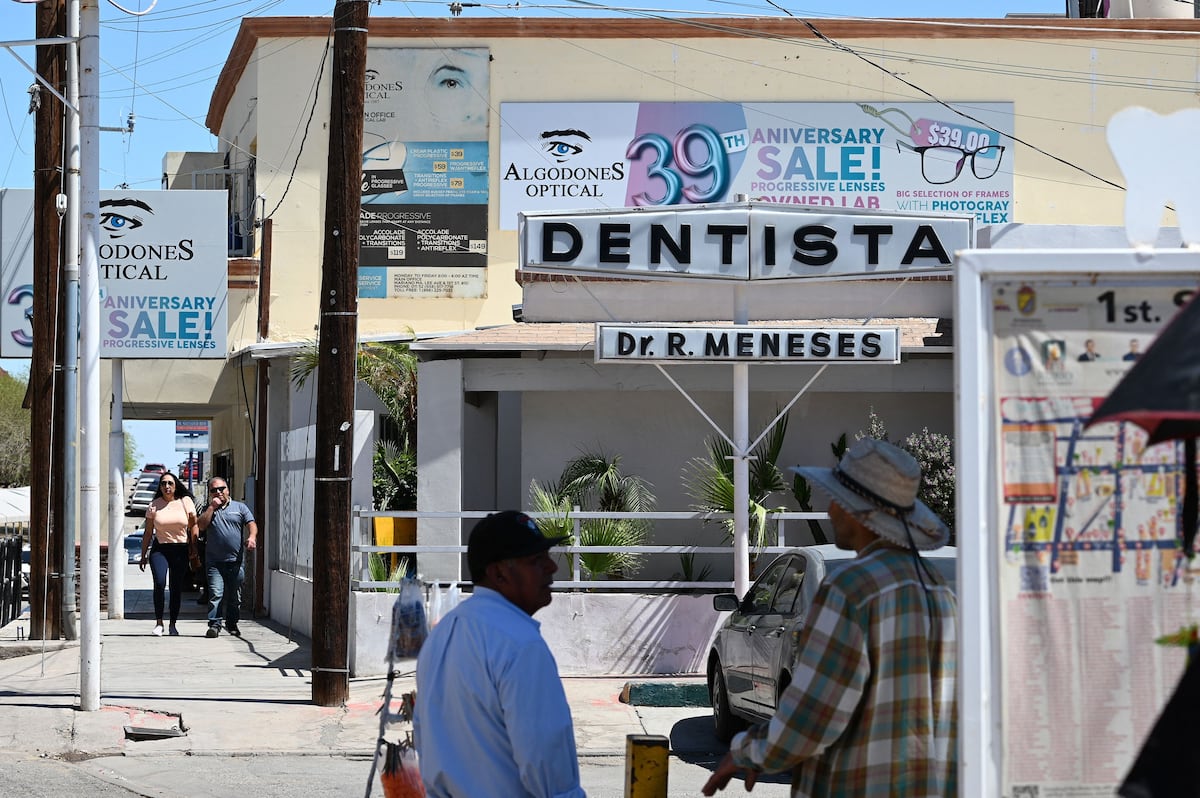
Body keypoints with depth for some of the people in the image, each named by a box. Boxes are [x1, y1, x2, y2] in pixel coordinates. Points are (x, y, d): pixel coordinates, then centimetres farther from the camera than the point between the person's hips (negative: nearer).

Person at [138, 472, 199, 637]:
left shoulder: (186, 502, 4)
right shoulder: (154, 505, 5)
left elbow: (193, 525, 8)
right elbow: (148, 532, 9)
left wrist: (193, 547, 0)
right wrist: (143, 555, 9)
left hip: (180, 550, 1)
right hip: (159, 549, -1)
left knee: (177, 588, 2)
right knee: (159, 583, -19)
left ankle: (173, 624, 12)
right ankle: (159, 622, -10)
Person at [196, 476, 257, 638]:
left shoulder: (239, 507, 11)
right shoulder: (208, 509, 13)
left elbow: (251, 524, 0)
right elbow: (201, 526, -4)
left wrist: (252, 537, -21)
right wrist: (212, 507, -5)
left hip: (236, 561, 1)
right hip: (214, 562, -1)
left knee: (235, 596, 7)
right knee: (216, 594, -13)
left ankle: (232, 624, 21)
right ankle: (214, 625, -13)